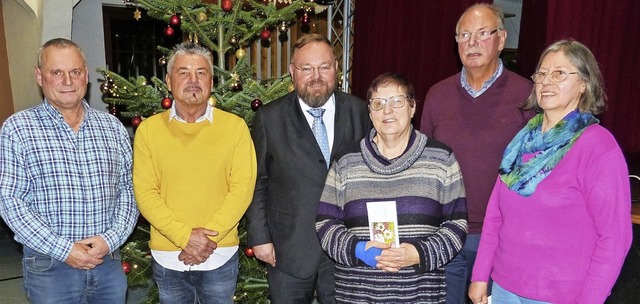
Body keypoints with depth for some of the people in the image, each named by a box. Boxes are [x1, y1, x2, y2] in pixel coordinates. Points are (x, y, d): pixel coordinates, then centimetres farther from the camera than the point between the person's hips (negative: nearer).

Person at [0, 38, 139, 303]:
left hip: (108, 261, 3)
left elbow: (128, 190, 4)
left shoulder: (113, 127, 5)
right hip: (49, 267, -2)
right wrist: (64, 249, -14)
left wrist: (110, 239, -10)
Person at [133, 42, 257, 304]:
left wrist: (208, 237, -15)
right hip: (167, 257, 1)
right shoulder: (148, 129, -1)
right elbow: (145, 193, -6)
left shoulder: (235, 127, -4)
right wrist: (185, 236, -16)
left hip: (220, 255, -1)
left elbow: (242, 188, -8)